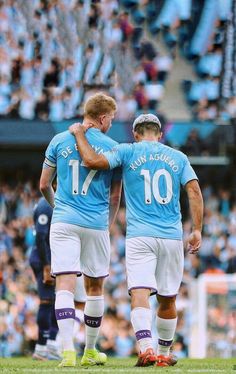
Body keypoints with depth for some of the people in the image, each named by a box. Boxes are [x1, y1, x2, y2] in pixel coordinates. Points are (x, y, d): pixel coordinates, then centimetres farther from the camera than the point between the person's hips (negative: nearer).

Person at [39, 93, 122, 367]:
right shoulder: (112, 148, 1)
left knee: (65, 286, -6)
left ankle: (68, 351, -21)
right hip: (97, 224, 0)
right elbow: (115, 196, 8)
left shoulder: (59, 141, 4)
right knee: (94, 288, 14)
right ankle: (90, 351, 24)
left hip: (64, 221, 0)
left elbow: (44, 185, 9)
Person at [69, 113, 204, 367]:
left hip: (140, 236, -3)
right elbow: (194, 191, 2)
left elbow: (93, 160, -9)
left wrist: (79, 134, 7)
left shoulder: (128, 152, 3)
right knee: (167, 299, 14)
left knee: (140, 293, -14)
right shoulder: (178, 157, 11)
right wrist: (197, 230, 3)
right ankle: (164, 354, 22)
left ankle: (146, 348, -33)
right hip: (172, 237, 3)